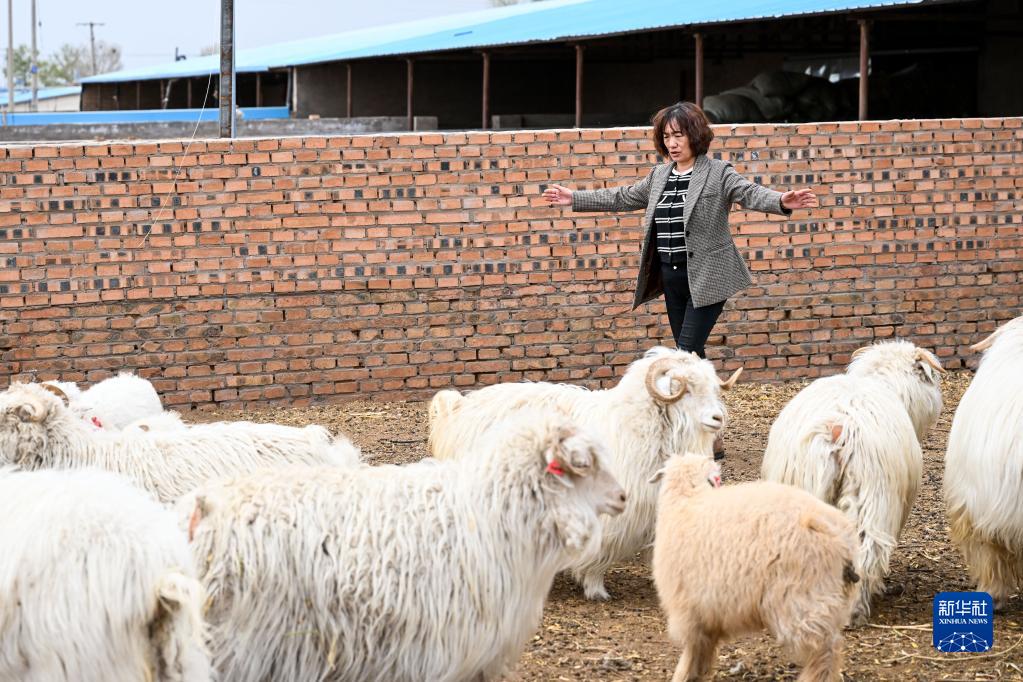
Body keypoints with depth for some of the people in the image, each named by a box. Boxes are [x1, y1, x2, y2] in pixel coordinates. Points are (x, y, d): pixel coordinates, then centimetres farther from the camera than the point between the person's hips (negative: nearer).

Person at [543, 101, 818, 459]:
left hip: (706, 278, -7)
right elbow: (621, 198, 23)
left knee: (689, 351, -14)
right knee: (690, 355, 10)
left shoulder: (718, 173, -7)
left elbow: (751, 193, -22)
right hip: (673, 278, 7)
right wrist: (575, 199, 26)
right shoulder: (659, 176, 12)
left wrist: (783, 202, -43)